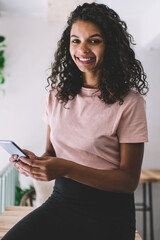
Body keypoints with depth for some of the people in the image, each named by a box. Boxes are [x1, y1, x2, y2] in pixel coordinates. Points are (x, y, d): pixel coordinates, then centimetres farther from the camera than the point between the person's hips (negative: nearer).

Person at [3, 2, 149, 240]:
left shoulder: (128, 102, -10)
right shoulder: (57, 95, 6)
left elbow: (129, 180, -10)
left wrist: (67, 169, -22)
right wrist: (36, 162, -10)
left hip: (108, 212, -2)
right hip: (61, 200, 3)